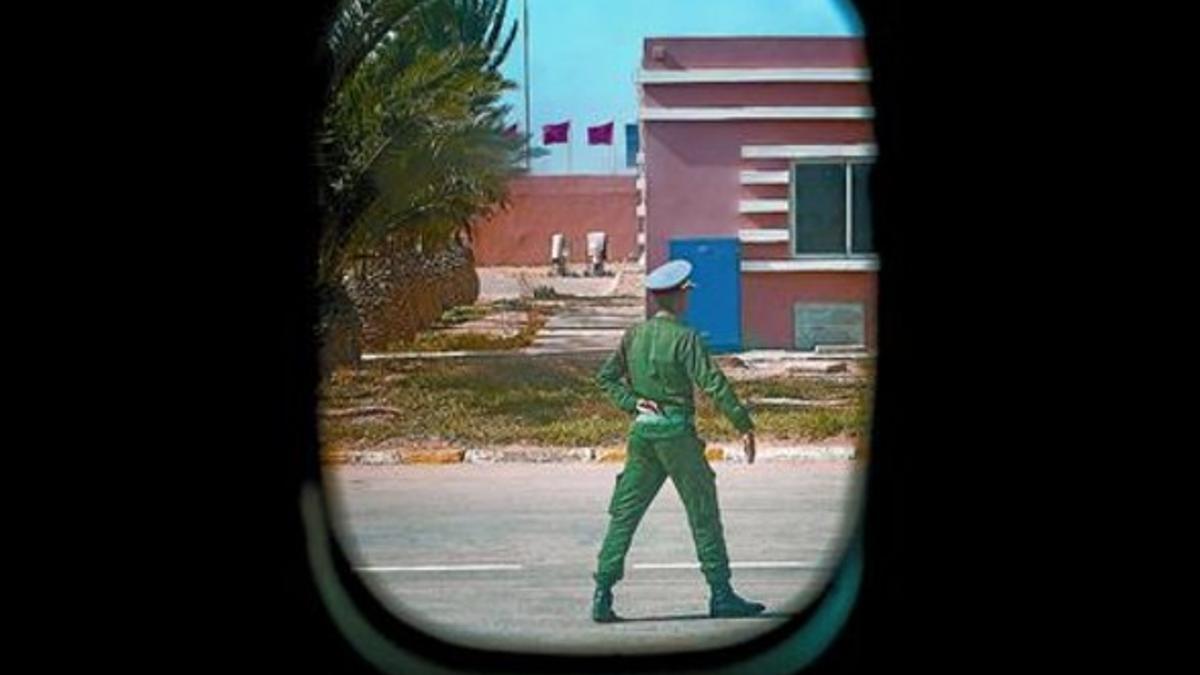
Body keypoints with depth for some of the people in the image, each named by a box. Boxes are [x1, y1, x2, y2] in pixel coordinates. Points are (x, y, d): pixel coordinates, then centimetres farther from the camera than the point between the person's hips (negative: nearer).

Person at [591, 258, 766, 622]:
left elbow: (606, 377, 13)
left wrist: (633, 402, 2)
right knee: (704, 513, 4)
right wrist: (744, 425, -15)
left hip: (642, 430, 5)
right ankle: (721, 595, 6)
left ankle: (602, 595, -1)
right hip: (676, 431, -5)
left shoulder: (634, 335, 9)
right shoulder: (685, 338, -10)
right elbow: (714, 384, -15)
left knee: (624, 514, 5)